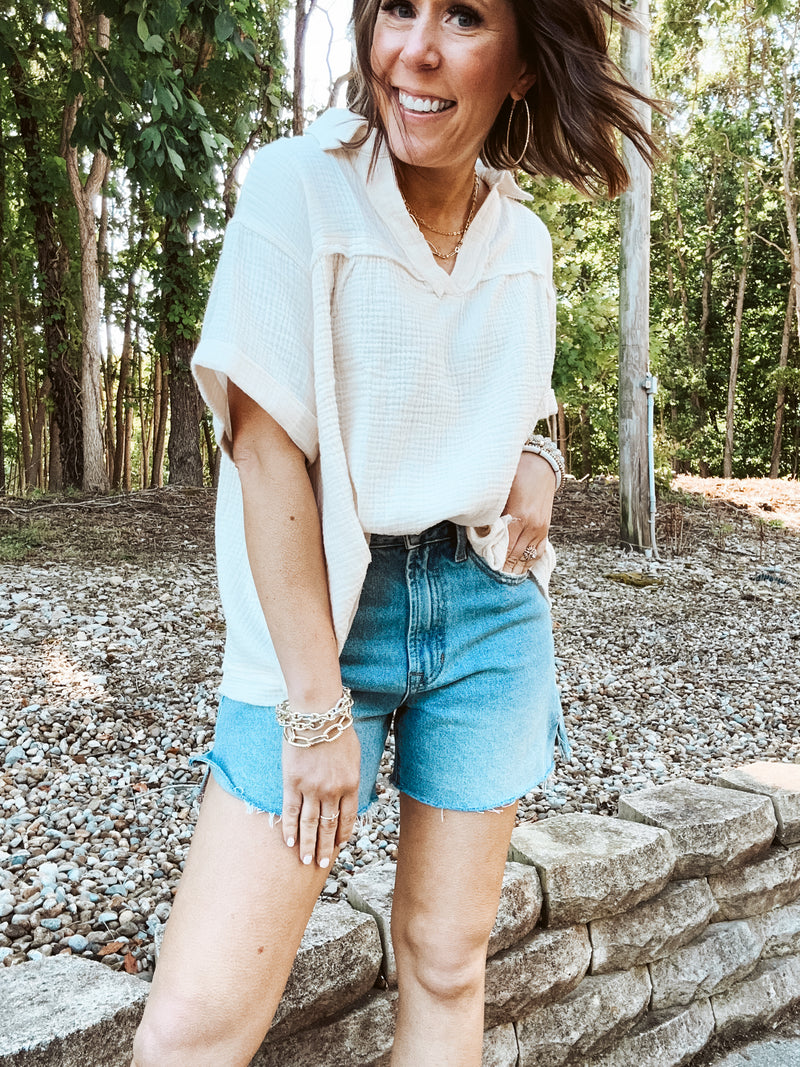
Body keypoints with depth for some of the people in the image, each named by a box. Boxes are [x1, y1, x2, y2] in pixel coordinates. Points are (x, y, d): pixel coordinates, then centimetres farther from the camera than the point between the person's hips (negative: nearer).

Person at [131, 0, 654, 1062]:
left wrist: (536, 463, -2)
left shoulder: (524, 238, 8)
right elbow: (266, 448, -13)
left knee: (448, 967, 12)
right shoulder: (300, 187, -8)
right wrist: (317, 705, -15)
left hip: (492, 613, 5)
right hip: (323, 612, -4)